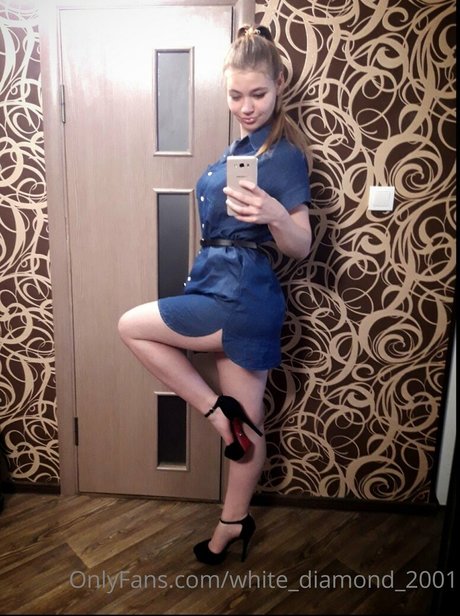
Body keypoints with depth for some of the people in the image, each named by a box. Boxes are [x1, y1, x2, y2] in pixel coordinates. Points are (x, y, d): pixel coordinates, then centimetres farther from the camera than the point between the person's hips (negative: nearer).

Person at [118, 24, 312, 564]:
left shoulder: (285, 153, -12)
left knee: (131, 326, 1)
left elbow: (300, 248, -16)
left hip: (241, 297, -8)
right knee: (245, 423, 17)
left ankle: (220, 413, 5)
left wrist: (273, 215, -35)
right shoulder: (242, 146, 14)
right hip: (229, 295, 8)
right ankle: (234, 523, 35)